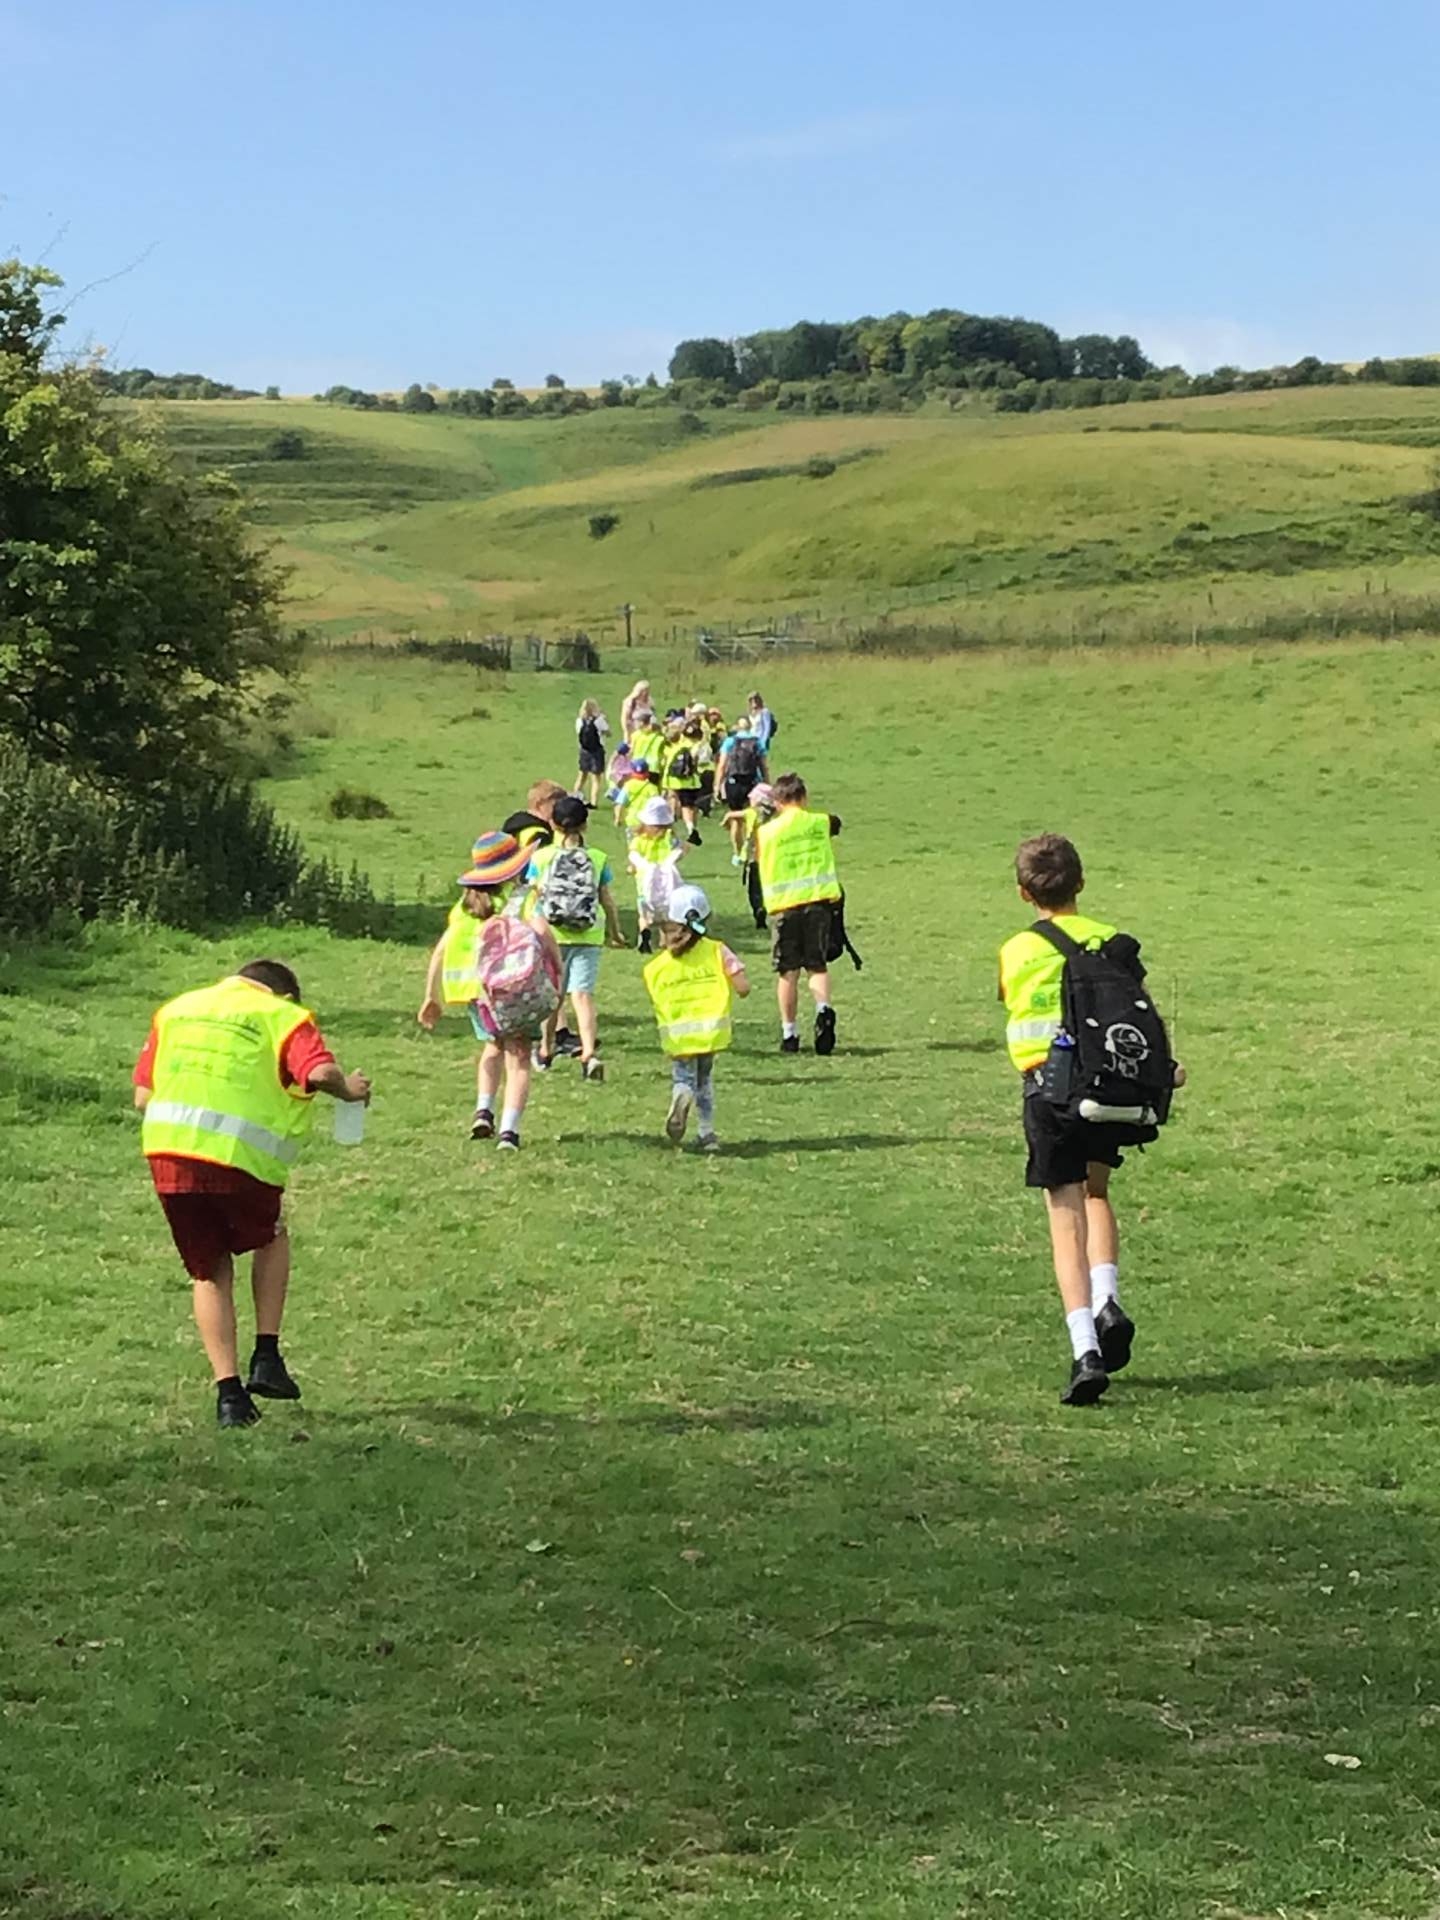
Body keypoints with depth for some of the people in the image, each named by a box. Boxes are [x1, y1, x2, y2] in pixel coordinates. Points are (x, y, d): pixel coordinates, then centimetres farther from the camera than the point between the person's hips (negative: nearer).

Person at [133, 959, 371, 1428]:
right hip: (240, 1157, -3)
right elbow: (320, 1073, -9)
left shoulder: (175, 1009, 23)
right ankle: (267, 1359, 17)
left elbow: (142, 1096, 16)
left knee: (210, 1272, 18)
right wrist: (348, 1088, 11)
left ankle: (229, 1391, 12)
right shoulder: (283, 1015, 9)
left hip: (165, 1150, 3)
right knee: (271, 1241, 26)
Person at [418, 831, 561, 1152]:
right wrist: (559, 972, -11)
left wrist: (431, 997, 12)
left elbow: (441, 950, 8)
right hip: (519, 989, -4)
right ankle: (509, 1130, -9)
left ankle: (483, 1110, 14)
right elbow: (542, 931, -21)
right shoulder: (521, 900, -3)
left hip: (477, 990, 4)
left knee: (494, 1047, 29)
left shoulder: (464, 905, 11)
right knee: (518, 1058, 3)